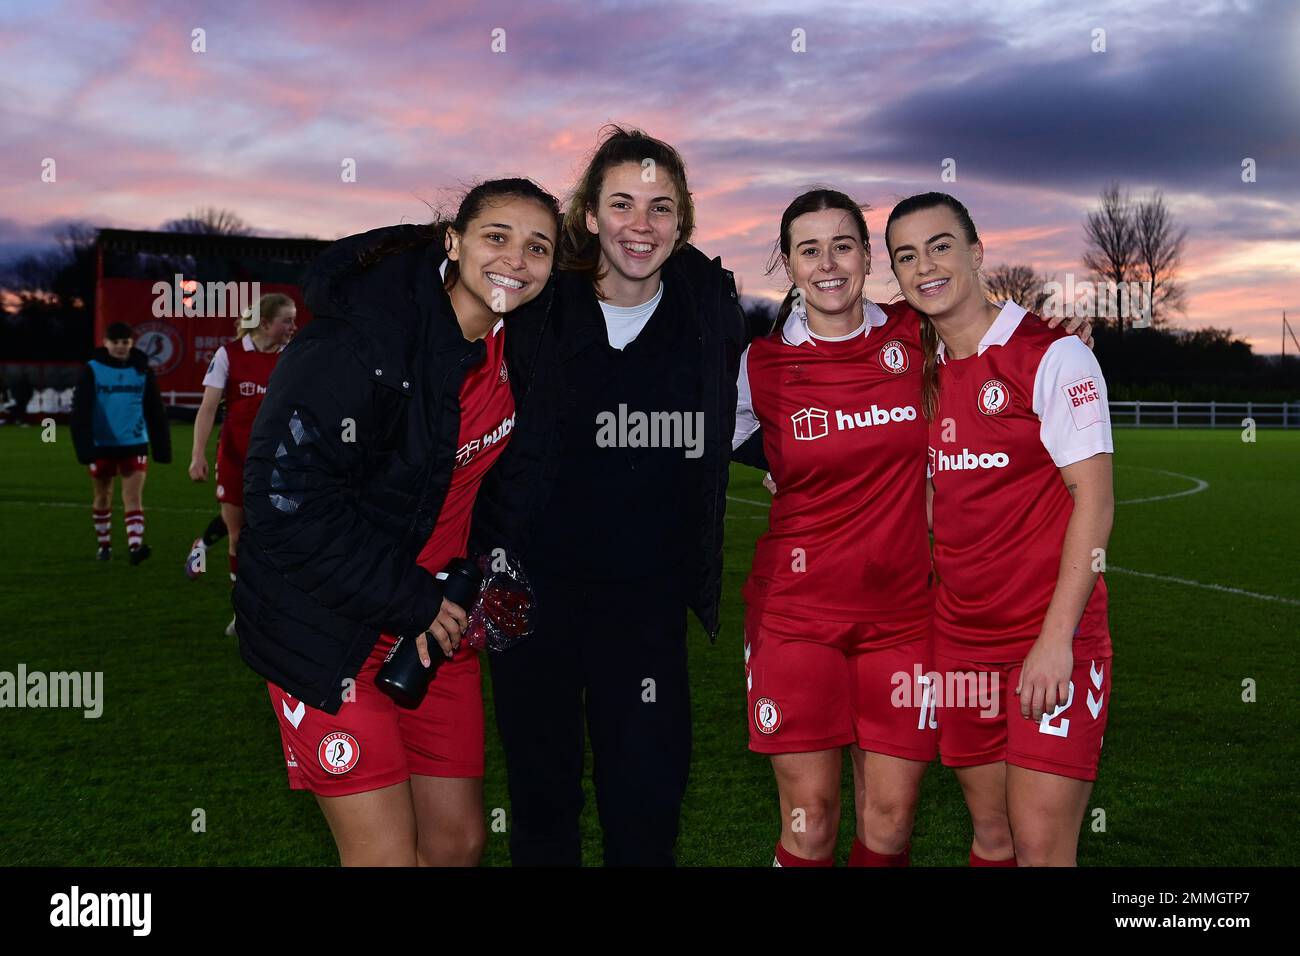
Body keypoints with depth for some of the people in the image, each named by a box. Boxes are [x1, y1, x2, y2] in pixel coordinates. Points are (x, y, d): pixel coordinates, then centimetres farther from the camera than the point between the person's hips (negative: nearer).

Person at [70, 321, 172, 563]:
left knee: (133, 496, -10)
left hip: (135, 443, 0)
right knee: (103, 497, 12)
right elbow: (81, 412, -6)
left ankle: (135, 546, -17)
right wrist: (84, 447, -14)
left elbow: (155, 411, 6)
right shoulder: (92, 370, -3)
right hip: (102, 444, 0)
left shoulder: (142, 370, 2)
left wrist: (162, 447, 4)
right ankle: (104, 545, 27)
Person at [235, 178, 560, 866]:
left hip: (435, 613, 7)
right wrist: (410, 603, -18)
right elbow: (283, 500, -24)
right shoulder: (358, 342, -22)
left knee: (459, 838, 11)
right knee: (386, 854, -5)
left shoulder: (519, 339, 0)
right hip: (326, 623, -7)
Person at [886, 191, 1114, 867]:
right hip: (960, 635, 5)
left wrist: (1057, 638, -18)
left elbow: (1093, 500, -12)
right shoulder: (922, 373, 9)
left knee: (1040, 848, -6)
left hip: (1051, 639, -5)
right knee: (990, 836, 12)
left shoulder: (1051, 356, -8)